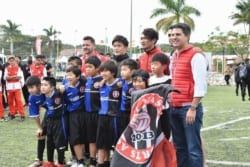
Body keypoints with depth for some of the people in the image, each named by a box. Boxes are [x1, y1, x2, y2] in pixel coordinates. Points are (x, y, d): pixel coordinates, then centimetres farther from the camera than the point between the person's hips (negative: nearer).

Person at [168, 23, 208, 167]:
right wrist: (171, 103, 14)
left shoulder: (196, 56, -9)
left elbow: (201, 85, -15)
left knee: (193, 148, -4)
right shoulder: (174, 56, 15)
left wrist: (193, 108, -19)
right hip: (175, 108, 8)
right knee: (179, 147, 14)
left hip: (189, 107, -8)